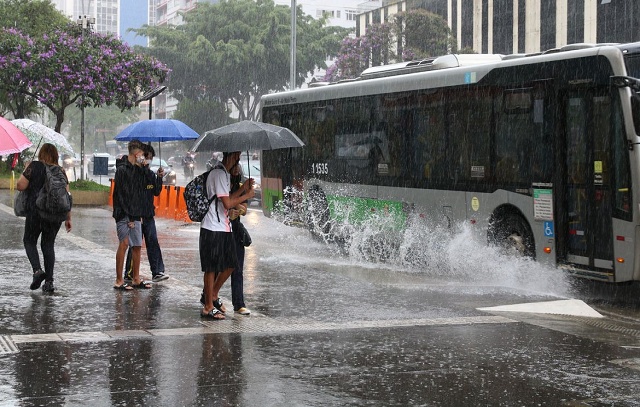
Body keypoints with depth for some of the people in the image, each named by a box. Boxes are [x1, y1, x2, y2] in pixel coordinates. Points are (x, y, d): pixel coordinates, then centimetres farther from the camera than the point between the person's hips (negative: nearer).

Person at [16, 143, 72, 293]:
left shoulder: (34, 166, -4)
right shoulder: (61, 171, 7)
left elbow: (20, 186, -8)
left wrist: (26, 172, 10)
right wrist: (68, 218, 11)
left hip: (35, 212, -3)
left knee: (29, 241, 13)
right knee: (48, 244, 12)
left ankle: (37, 270, -10)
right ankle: (49, 281, 6)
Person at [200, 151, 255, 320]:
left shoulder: (225, 174, 17)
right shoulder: (219, 174, -16)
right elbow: (227, 203, -20)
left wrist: (243, 189, 9)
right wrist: (247, 195, -7)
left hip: (224, 227, 10)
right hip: (213, 228, -10)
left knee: (230, 265, 12)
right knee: (212, 268, -3)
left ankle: (213, 296, 28)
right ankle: (208, 307, 4)